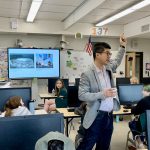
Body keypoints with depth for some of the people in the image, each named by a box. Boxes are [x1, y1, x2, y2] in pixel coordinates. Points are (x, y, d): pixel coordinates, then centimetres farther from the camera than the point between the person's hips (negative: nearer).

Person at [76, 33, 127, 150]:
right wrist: (102, 94, -26)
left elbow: (117, 61, 27)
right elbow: (81, 95, -19)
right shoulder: (87, 74, -16)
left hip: (109, 115, 7)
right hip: (97, 117, -7)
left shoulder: (108, 68, 5)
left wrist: (123, 47, 17)